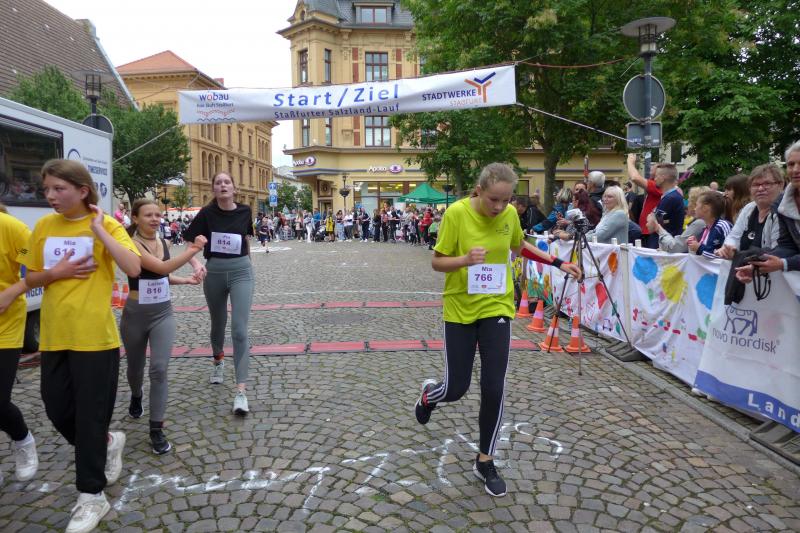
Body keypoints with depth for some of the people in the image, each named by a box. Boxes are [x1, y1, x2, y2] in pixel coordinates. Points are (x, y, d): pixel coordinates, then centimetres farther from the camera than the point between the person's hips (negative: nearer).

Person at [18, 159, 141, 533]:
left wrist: (99, 229, -21)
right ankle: (108, 444, 41)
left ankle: (92, 496, 18)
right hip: (54, 337, 5)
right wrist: (56, 272, -9)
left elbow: (133, 268, -22)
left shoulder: (106, 225, -8)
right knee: (57, 410, 14)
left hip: (95, 337, -5)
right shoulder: (43, 226, 6)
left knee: (90, 415, 3)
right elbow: (30, 279, 12)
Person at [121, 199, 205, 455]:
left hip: (163, 312, 3)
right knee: (136, 367, 18)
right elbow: (161, 267, -31)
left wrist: (186, 280, 3)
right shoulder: (132, 244, -16)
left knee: (159, 369, -10)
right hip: (136, 313, -3)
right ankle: (136, 397, 54)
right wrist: (192, 251, -37)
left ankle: (156, 430, -3)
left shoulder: (163, 241, 3)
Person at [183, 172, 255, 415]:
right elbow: (190, 243, -6)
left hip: (241, 270, -1)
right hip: (214, 271, 1)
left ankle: (241, 390, -13)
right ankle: (218, 361, 50)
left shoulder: (244, 211, -2)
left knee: (239, 329, -12)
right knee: (218, 323, 19)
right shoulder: (207, 213, -5)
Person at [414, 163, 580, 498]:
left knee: (494, 390, -2)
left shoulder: (509, 214, -4)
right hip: (460, 309, -2)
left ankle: (485, 462, 19)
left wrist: (558, 263, 15)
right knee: (456, 389, 3)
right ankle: (429, 394, 42)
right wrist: (465, 260, -30)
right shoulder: (456, 213, -16)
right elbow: (437, 262, -10)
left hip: (496, 307, 3)